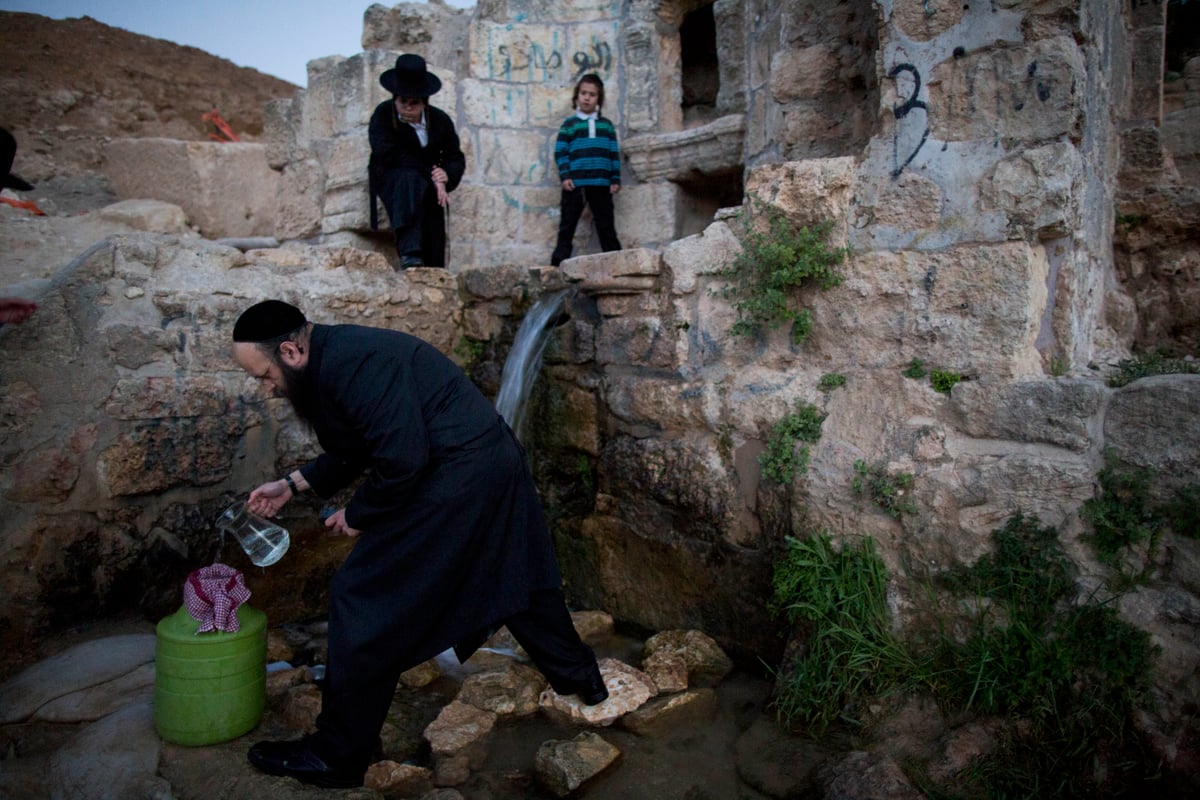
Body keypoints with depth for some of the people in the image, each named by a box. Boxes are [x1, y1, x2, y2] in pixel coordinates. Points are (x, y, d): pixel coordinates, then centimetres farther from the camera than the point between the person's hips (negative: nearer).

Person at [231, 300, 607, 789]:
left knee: (363, 602, -2)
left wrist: (356, 516, -9)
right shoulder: (333, 359, 12)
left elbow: (401, 460, -26)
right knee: (514, 579, 25)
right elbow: (357, 448, 23)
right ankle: (580, 678, 43)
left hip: (455, 482, -11)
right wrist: (292, 485, 20)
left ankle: (335, 755, 12)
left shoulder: (350, 363, -21)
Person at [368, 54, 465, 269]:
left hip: (428, 183, 3)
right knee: (409, 180, -38)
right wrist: (430, 173, -24)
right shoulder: (383, 115, -5)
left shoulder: (440, 120, 4)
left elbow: (456, 159, 7)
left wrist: (446, 175, -18)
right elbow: (389, 154, -18)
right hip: (390, 178, -3)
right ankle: (409, 253, -52)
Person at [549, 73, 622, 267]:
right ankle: (558, 263, 3)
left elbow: (614, 154, 12)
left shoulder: (606, 124, 14)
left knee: (606, 226, 5)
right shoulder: (569, 124, 8)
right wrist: (565, 176, -11)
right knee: (567, 225, 2)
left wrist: (615, 179, 3)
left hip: (601, 184, 2)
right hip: (575, 184, -2)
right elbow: (560, 152, 1)